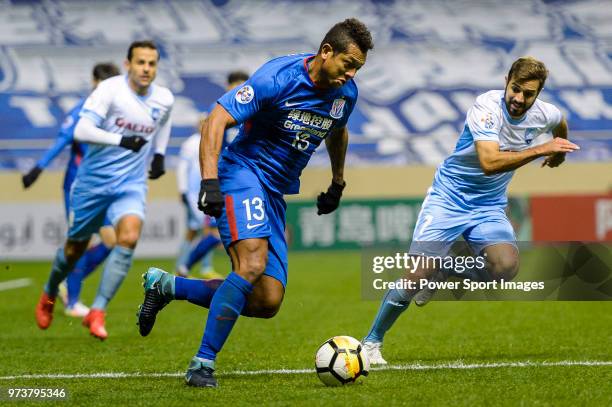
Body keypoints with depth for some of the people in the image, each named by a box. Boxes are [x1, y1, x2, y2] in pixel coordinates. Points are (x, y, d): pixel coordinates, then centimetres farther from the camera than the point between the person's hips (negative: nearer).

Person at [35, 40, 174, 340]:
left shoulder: (164, 99, -1)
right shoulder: (110, 90, -17)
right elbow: (81, 130, -28)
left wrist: (160, 154, 16)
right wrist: (121, 140, -38)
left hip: (131, 184, 2)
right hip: (93, 181, -2)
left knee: (128, 239, -23)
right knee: (75, 247, 11)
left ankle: (97, 312, -16)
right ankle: (49, 296, 42)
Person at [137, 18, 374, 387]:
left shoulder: (346, 94, 3)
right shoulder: (278, 78, -18)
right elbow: (217, 119, -21)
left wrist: (338, 184, 34)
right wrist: (209, 180, -31)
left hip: (275, 193, 7)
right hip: (242, 174, -7)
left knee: (268, 302, -2)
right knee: (253, 264, -30)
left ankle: (166, 286, 13)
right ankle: (203, 364, -23)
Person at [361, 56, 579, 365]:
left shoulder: (545, 115, -5)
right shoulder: (487, 106, -23)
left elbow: (561, 123, 23)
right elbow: (489, 162, -38)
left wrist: (559, 151, 39)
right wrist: (541, 149, -38)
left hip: (489, 207, 4)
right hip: (448, 197, -4)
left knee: (506, 266, -25)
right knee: (419, 274, -16)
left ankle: (446, 273, 6)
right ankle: (372, 342, 4)